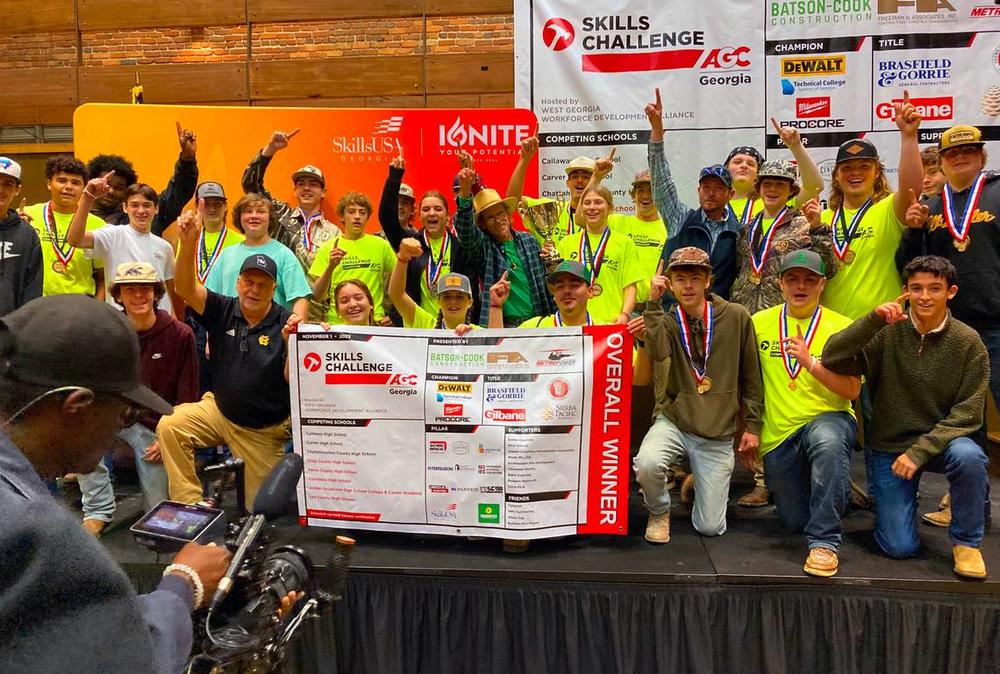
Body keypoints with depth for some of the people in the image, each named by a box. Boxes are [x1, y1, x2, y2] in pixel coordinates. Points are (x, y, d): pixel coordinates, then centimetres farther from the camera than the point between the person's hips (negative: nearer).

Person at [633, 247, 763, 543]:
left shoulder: (736, 317, -1)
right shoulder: (667, 321, 0)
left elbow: (751, 376, 5)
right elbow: (657, 354, -24)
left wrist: (752, 425, 5)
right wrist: (653, 303, -22)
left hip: (719, 434, 0)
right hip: (674, 421, 0)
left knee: (710, 527, 0)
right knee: (646, 464, -34)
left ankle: (701, 482, 35)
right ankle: (659, 512, 1)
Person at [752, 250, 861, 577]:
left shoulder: (841, 327, -2)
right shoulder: (759, 323, 3)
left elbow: (852, 390, -11)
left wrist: (811, 363, -24)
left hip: (830, 419, -3)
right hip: (777, 436, 3)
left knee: (827, 439, -40)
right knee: (794, 521, 9)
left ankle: (824, 541, -28)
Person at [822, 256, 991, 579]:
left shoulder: (968, 342, -8)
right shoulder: (887, 332, -9)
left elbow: (967, 414, -10)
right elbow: (832, 359, -21)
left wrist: (920, 451, -21)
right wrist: (873, 319, -31)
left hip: (942, 440, 1)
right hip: (889, 446, 0)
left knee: (968, 455, -35)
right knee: (900, 547, -7)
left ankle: (966, 541, -9)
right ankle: (896, 502, 29)